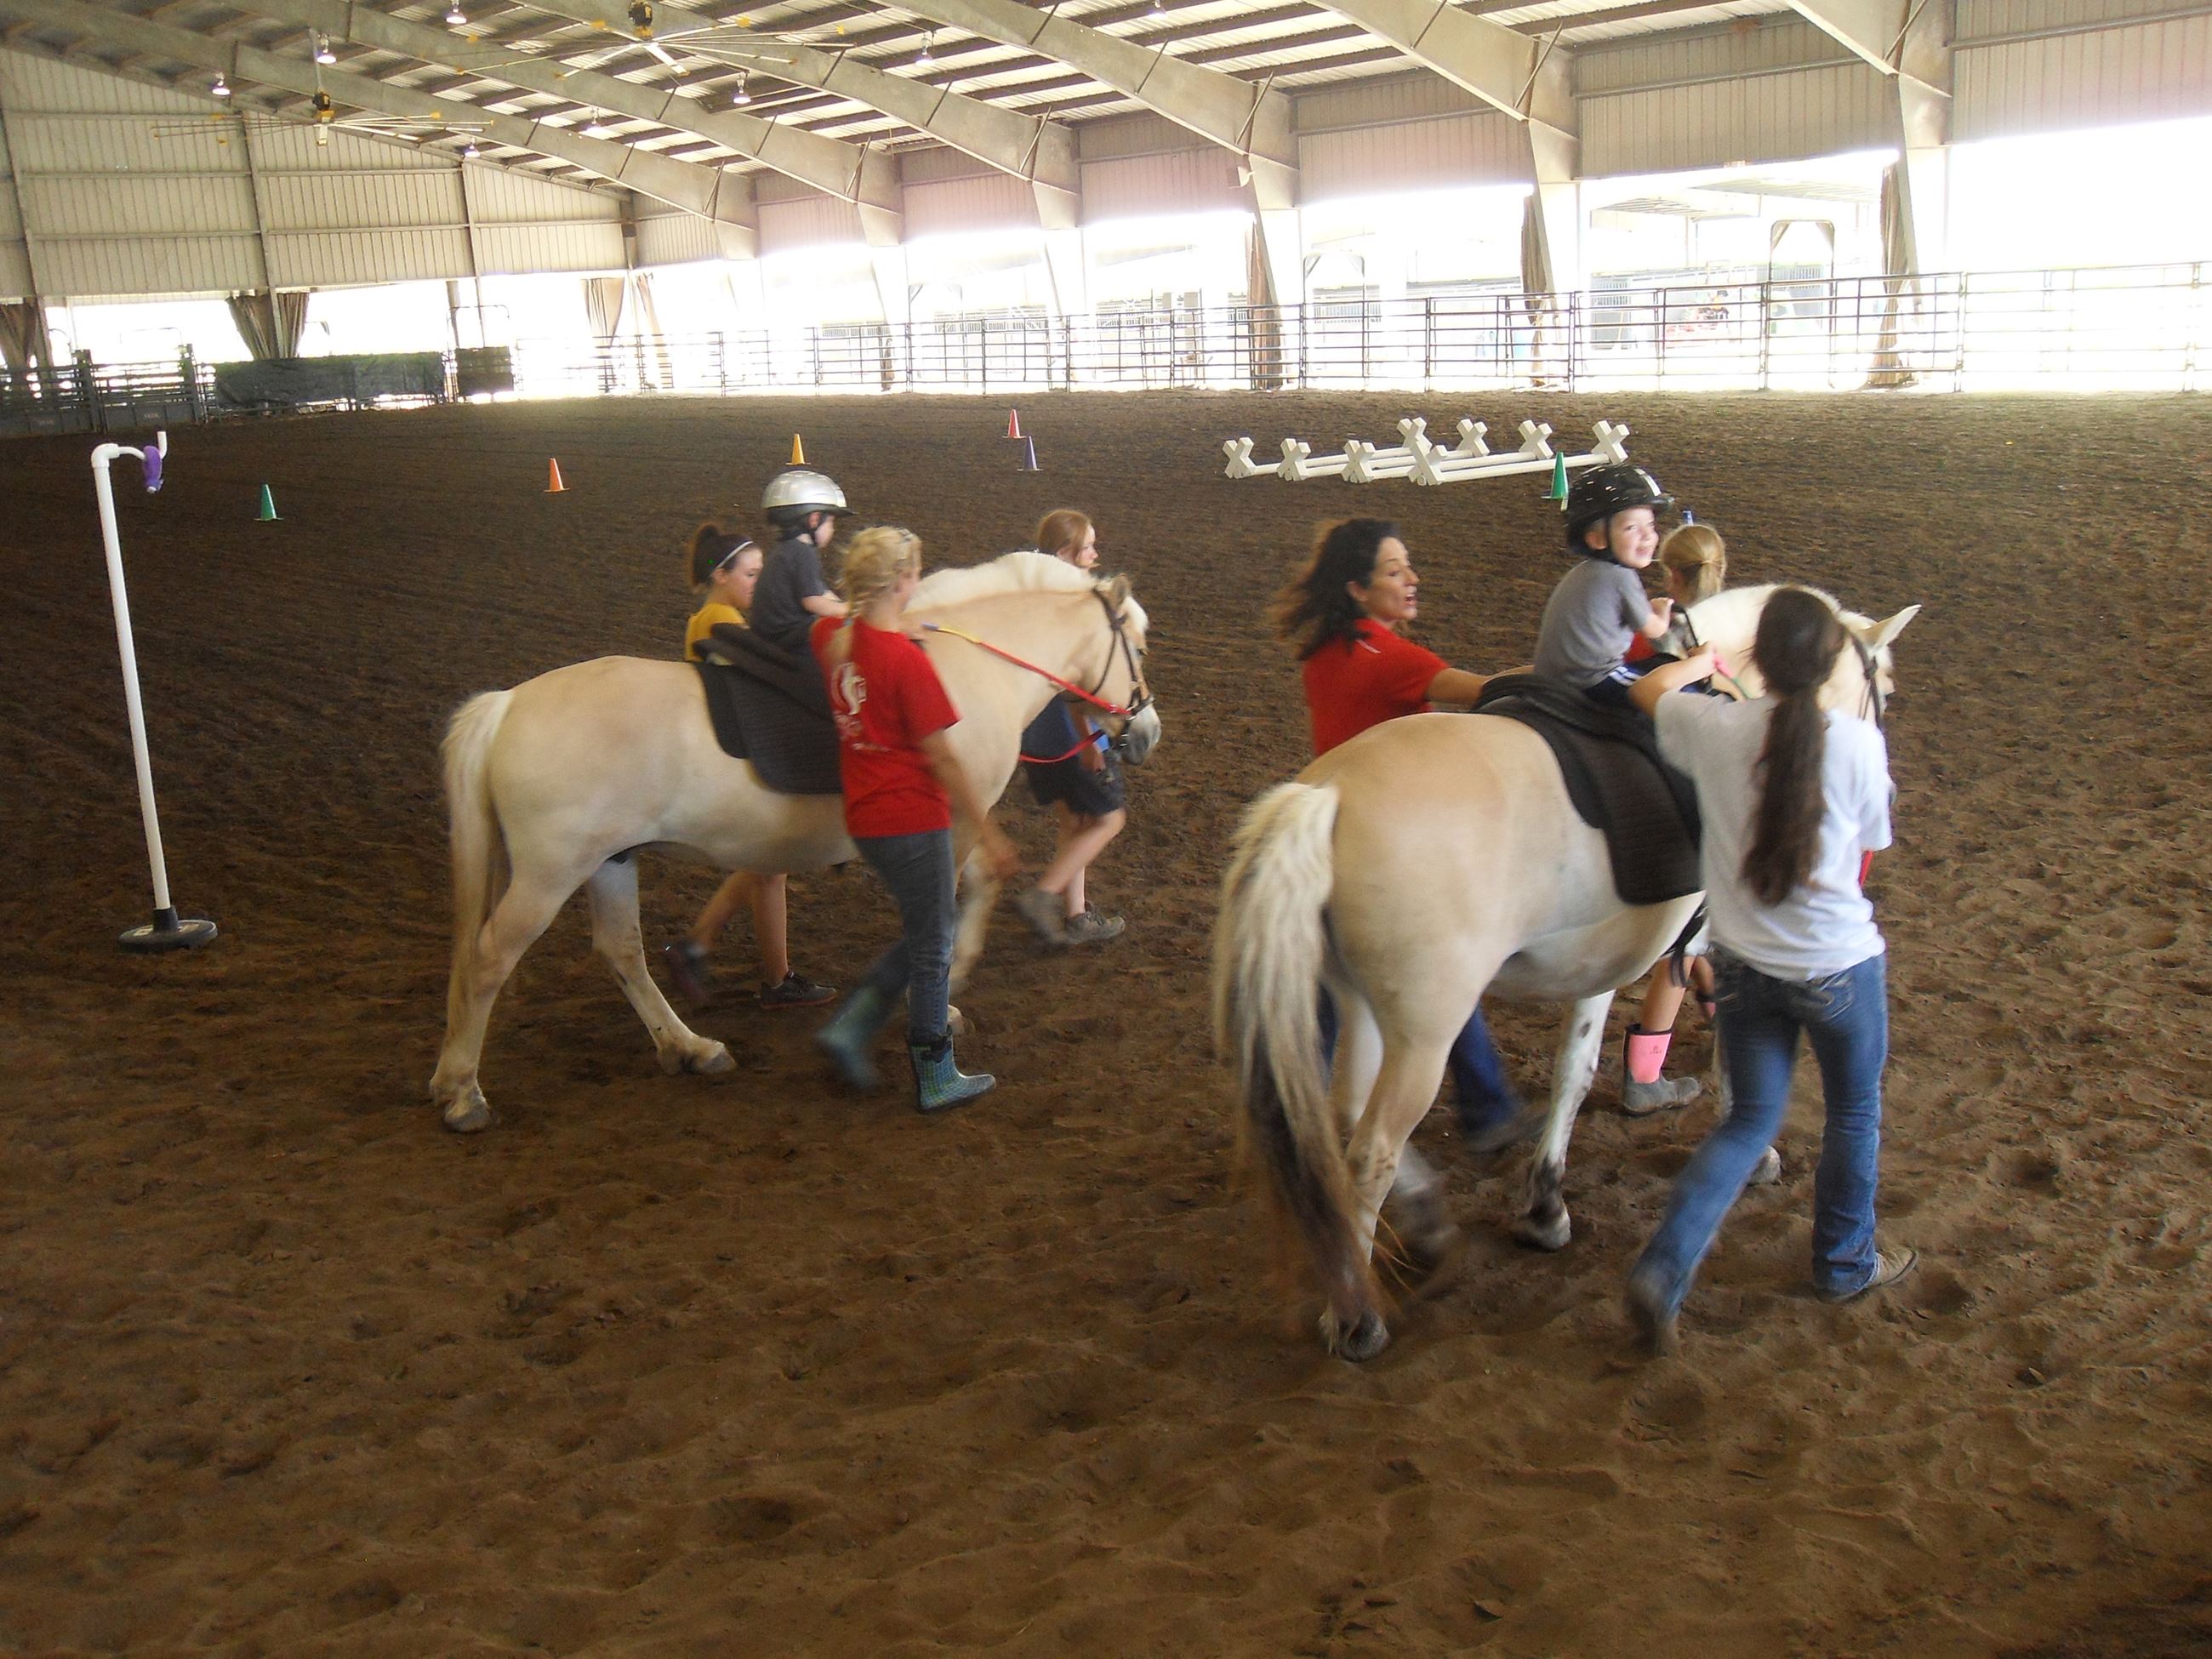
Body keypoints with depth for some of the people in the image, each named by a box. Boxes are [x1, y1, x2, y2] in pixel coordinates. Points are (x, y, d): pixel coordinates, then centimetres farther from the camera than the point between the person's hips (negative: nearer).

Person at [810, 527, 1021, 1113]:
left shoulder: (829, 636, -1)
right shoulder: (907, 661, -22)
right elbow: (942, 761, -19)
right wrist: (990, 835, -12)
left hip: (863, 818, 8)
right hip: (913, 822, -8)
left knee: (921, 937, 23)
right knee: (932, 948, 8)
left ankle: (848, 1027, 16)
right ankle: (936, 1079, 20)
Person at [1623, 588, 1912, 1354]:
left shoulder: (1713, 728, -12)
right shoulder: (1859, 742, -17)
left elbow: (1649, 688, 10)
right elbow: (1872, 841, -2)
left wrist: (1701, 662, 29)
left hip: (1745, 965, 3)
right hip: (1839, 962, -2)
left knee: (1750, 1120, 17)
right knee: (1854, 1112, 23)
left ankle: (1663, 1270, 1)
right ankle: (1844, 1262, 41)